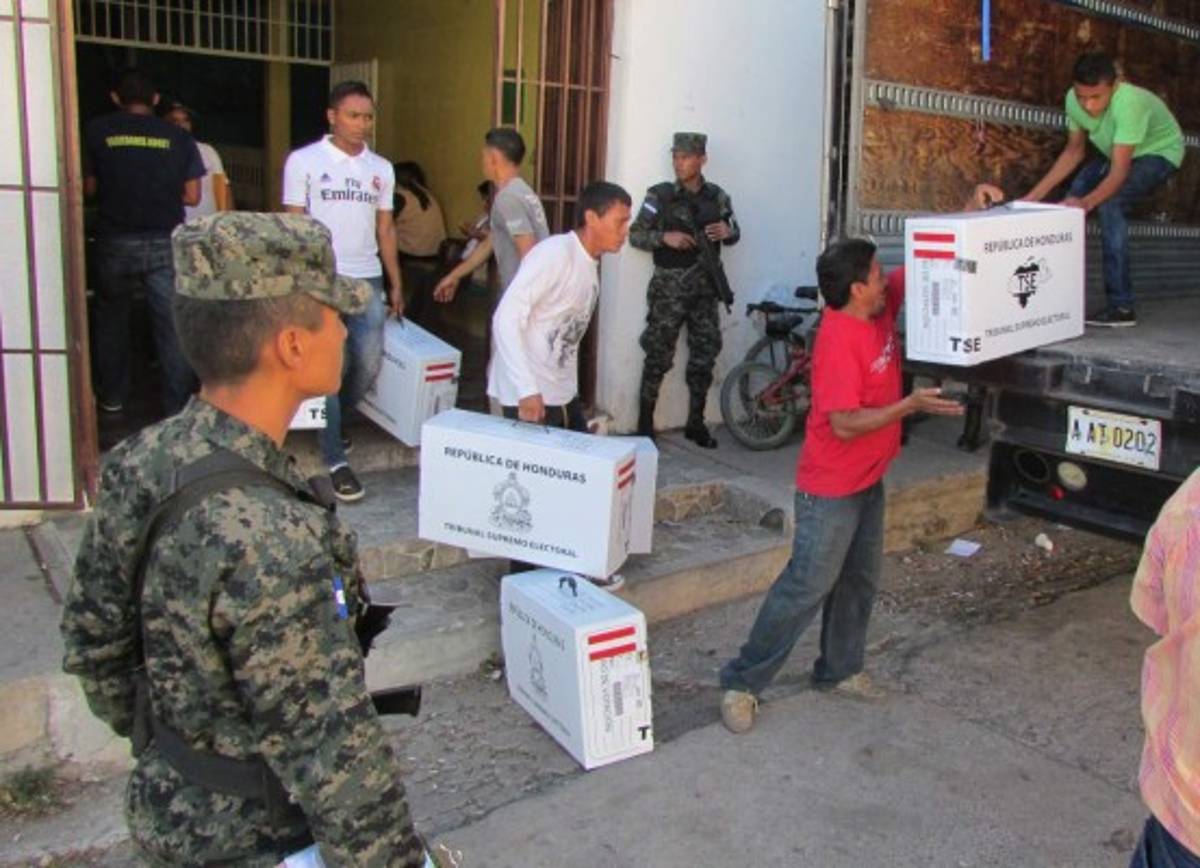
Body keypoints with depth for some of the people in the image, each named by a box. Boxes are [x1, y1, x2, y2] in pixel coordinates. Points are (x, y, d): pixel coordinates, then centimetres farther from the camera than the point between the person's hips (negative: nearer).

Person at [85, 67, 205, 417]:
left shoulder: (97, 132, 1)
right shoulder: (178, 138, 2)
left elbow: (90, 187, 8)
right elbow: (192, 196, 3)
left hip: (116, 242, 1)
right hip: (166, 243, -1)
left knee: (110, 320, 20)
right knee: (173, 326, 1)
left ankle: (112, 396, 30)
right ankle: (179, 408, 1)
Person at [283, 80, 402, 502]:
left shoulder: (381, 168, 11)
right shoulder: (304, 161, -2)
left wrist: (395, 284, 12)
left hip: (367, 278, 4)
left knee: (369, 365, 0)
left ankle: (329, 422, 28)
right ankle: (336, 462, 2)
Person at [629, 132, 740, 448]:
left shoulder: (717, 197, 6)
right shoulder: (660, 195, -4)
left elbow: (734, 233, 17)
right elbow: (635, 235, -3)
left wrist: (728, 232, -7)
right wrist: (665, 237, -19)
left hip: (704, 287, 4)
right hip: (669, 287, -4)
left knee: (704, 354, 7)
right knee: (659, 355, -2)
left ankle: (696, 423, 20)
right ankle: (644, 424, 9)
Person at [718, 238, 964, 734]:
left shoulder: (881, 308, 1)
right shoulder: (839, 340, -25)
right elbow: (845, 424, -27)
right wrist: (911, 405, -29)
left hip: (870, 479, 9)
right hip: (831, 488, -9)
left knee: (860, 580, 18)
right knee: (806, 588, -5)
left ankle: (838, 669, 34)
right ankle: (741, 682, 6)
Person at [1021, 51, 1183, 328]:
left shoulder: (1129, 103, -40)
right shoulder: (1074, 99, -21)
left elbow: (1120, 170, -41)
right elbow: (1074, 151, -6)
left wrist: (1088, 202, -58)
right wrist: (1036, 195, -13)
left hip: (1159, 152, -7)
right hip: (1118, 152, 7)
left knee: (1110, 204, -29)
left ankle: (1121, 307, -27)